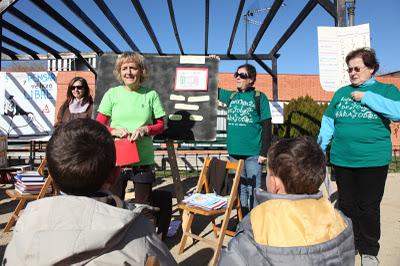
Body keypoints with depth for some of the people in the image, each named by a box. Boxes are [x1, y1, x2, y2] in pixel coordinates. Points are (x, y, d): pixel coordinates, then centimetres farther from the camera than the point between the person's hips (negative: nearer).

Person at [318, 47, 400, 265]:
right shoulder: (341, 93, 10)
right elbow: (328, 123, 12)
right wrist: (319, 150, 7)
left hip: (373, 161, -3)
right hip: (342, 160, 3)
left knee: (369, 208, 8)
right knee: (346, 205, 14)